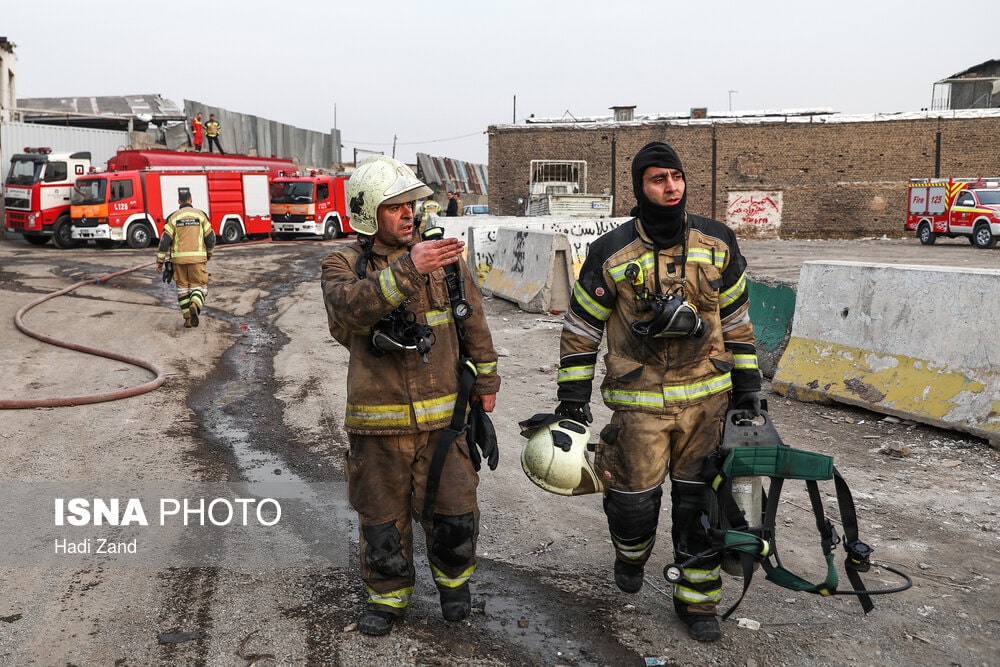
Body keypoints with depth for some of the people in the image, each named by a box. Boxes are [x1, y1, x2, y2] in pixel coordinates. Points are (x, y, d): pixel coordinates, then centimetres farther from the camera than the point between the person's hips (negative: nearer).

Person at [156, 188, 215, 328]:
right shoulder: (200, 215, 0)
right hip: (197, 258, -1)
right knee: (199, 287, 5)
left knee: (183, 288, 13)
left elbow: (165, 240, -4)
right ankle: (195, 306, -26)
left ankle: (188, 319, 10)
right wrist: (209, 253, 18)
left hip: (179, 258, 1)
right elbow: (210, 238, -1)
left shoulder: (173, 217, 0)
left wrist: (160, 261, 2)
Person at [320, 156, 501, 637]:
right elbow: (352, 305, -28)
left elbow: (473, 322, 10)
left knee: (453, 514, 9)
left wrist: (485, 380, 13)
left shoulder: (443, 257, 1)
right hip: (378, 421, -1)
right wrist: (407, 269, -38)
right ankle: (387, 596, 34)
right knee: (382, 519, 12)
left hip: (443, 416, 1)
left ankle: (453, 579, 37)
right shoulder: (342, 266, -5)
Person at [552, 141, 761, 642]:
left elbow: (736, 317, 10)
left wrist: (747, 385, 9)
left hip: (706, 396, 2)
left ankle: (698, 599, 26)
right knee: (634, 497, 5)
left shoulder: (717, 243, 1)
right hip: (638, 400, -2)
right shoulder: (611, 253, -7)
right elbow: (580, 326, 0)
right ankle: (631, 554, 40)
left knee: (701, 500, 8)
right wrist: (572, 397, -1)